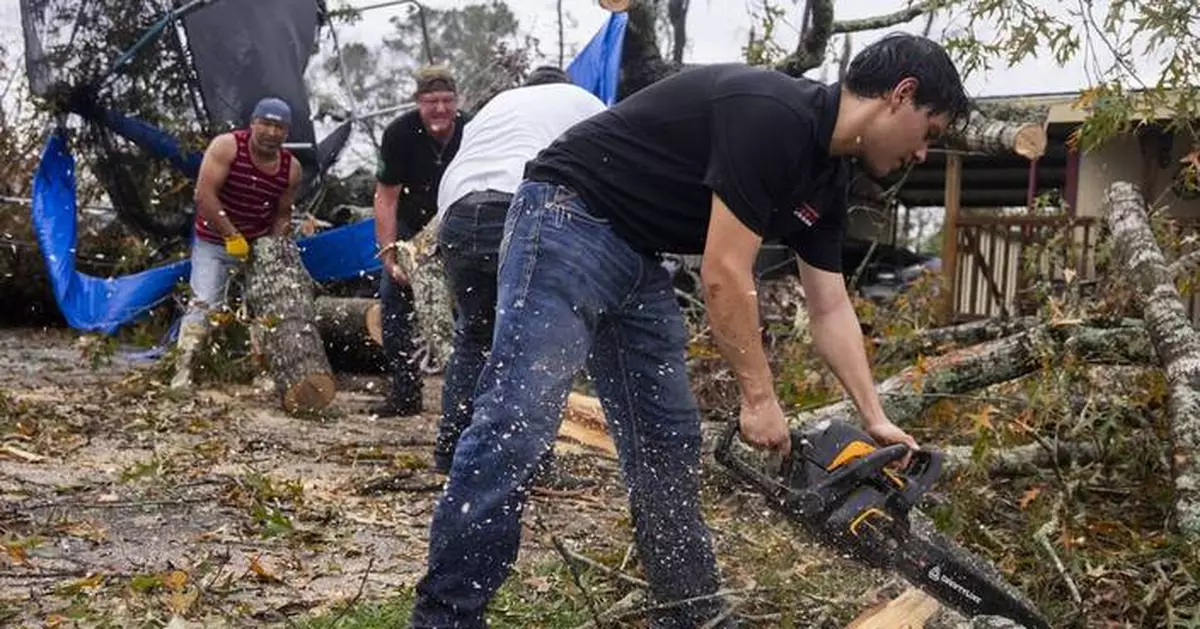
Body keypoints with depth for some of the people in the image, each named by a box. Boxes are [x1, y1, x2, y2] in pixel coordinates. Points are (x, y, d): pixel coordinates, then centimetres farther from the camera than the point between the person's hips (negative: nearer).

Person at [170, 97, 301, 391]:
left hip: (258, 245, 4)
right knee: (204, 304, -12)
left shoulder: (291, 168, -5)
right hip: (214, 242, -4)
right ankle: (182, 372, -12)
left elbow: (282, 214, 5)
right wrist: (233, 237, -23)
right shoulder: (226, 146, -18)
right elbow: (205, 195, -23)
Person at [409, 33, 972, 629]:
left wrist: (875, 419, 11)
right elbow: (724, 275, -22)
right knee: (517, 423, -15)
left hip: (638, 256, 10)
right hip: (568, 223, -10)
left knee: (667, 438, 8)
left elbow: (830, 310, 13)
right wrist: (760, 398, -13)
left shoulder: (824, 181, 8)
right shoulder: (770, 115, -22)